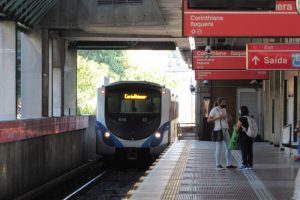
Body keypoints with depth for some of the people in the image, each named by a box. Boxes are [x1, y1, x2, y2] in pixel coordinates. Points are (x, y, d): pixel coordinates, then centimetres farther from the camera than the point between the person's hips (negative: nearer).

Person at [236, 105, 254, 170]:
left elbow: (237, 128, -9)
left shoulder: (241, 119, -14)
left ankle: (245, 164, -1)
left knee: (244, 151, -2)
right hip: (250, 137, 6)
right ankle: (250, 164, 11)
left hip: (243, 137, -6)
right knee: (250, 151, 9)